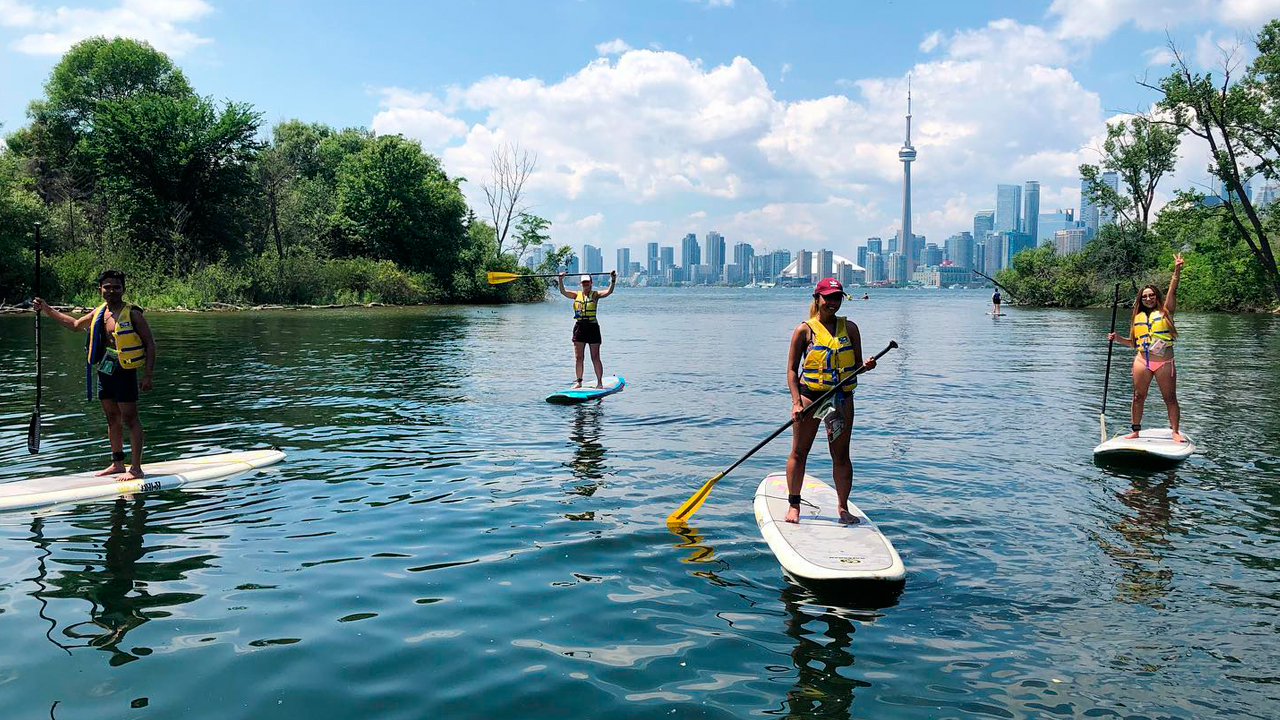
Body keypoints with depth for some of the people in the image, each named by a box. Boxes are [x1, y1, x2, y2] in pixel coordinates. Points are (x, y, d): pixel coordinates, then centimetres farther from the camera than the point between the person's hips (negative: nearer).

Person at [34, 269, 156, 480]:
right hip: (104, 372, 8)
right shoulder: (98, 312, 12)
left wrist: (147, 375, -14)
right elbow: (75, 324, 31)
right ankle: (117, 464, 24)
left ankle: (136, 468, -3)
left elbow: (150, 344, -9)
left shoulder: (132, 313, -9)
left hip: (124, 372, -7)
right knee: (112, 419, 14)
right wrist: (47, 309, 30)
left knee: (130, 419, -5)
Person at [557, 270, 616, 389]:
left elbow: (609, 292, -12)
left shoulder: (595, 295, 1)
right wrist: (560, 280, -14)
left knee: (595, 358, 1)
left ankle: (600, 382, 7)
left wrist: (613, 280, -26)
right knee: (578, 357, 4)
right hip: (579, 327, 3)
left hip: (592, 327, -3)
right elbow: (563, 292, -1)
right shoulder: (577, 295, 10)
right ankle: (579, 382, 12)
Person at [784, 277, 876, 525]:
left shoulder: (849, 328, 8)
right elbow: (792, 369, -3)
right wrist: (796, 402, -13)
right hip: (810, 395, -2)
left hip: (842, 398, 3)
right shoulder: (805, 329, -2)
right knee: (799, 452, 3)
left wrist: (867, 365, -13)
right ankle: (794, 506, 16)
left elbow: (856, 364, 11)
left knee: (841, 455, 6)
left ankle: (844, 508, 17)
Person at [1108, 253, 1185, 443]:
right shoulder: (1137, 317, 12)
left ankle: (1175, 432, 7)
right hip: (1142, 361, 3)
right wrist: (1117, 338, 3)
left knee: (1170, 398, 1)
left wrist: (1177, 271, -16)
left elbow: (1172, 291, -7)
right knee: (1138, 397, 6)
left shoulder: (1165, 312, 5)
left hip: (1164, 363, -3)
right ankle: (1135, 430, 15)